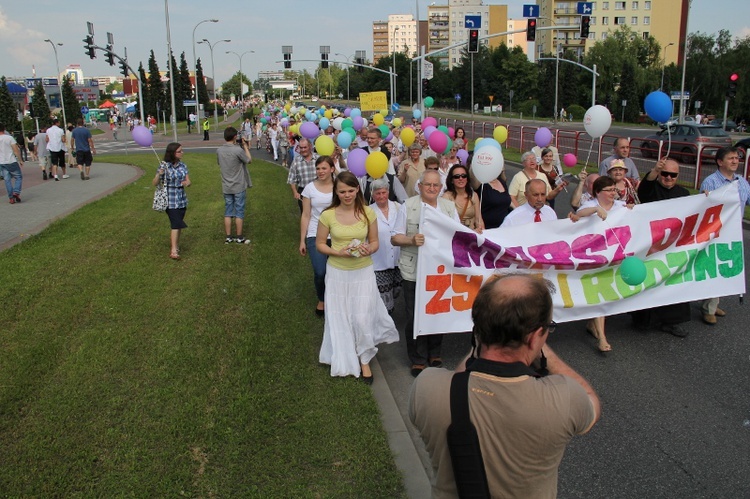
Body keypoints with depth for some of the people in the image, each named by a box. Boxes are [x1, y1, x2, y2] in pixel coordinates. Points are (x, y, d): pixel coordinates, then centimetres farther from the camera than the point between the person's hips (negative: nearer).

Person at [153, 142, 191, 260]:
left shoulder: (182, 165, 4)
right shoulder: (164, 166, -10)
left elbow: (188, 181, 6)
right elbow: (154, 183, -8)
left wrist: (186, 183, -17)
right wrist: (159, 175, -28)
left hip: (182, 199, 5)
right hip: (170, 200, -5)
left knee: (178, 224, 11)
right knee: (176, 224, -11)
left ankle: (176, 246, 25)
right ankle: (174, 251, -8)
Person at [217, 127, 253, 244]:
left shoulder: (219, 151, -2)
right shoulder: (238, 150, -19)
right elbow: (249, 160, -4)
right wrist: (246, 147, 7)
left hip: (226, 187, 5)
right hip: (239, 187, -5)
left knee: (228, 212, 11)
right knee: (239, 212, 5)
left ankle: (228, 237, 15)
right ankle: (239, 237, 11)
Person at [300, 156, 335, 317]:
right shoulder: (310, 188, 0)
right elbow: (305, 216, 4)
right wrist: (302, 240, 3)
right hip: (315, 236, -1)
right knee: (320, 272, -11)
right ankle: (321, 300, 19)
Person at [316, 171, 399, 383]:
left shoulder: (368, 213, -6)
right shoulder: (328, 215, -9)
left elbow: (375, 242, 3)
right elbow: (319, 244, 1)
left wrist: (368, 250, -20)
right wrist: (338, 252, -17)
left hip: (363, 272, 0)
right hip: (337, 272, 0)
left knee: (362, 317, -1)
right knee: (340, 317, 11)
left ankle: (364, 359, 23)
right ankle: (344, 361, 32)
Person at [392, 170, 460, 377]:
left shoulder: (449, 207, 11)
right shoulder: (408, 206, 0)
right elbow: (395, 238, -4)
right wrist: (411, 240, -23)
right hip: (414, 271, -3)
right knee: (415, 316, 2)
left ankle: (434, 353, 31)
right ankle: (418, 359, 19)